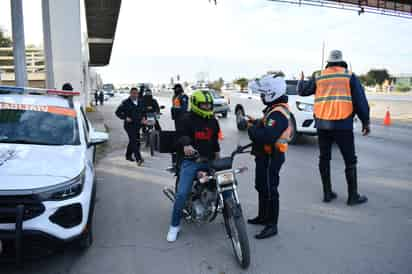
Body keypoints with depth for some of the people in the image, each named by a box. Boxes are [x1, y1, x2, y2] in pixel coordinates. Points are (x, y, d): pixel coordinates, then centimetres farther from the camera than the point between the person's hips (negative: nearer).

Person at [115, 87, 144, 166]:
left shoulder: (140, 102, 12)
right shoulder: (126, 103, -5)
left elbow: (142, 112, 27)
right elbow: (118, 112, -4)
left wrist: (142, 118, 8)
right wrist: (125, 118, -16)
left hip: (137, 125, 6)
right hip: (129, 125, -6)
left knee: (132, 141, 15)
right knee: (134, 141, -15)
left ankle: (128, 155, 33)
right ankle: (138, 159, -22)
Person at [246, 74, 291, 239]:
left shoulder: (278, 113, -24)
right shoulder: (275, 108, 12)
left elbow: (266, 137, -34)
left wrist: (251, 129, -18)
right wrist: (256, 123, 3)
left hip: (271, 157, -11)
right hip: (265, 156, 11)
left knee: (270, 190, -1)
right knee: (261, 187, 21)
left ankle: (272, 225, 11)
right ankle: (263, 216, 37)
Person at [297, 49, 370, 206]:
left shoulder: (318, 78, 8)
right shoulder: (349, 77, 2)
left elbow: (302, 91, 19)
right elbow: (360, 101, -2)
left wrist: (301, 81, 40)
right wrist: (365, 121, 5)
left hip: (322, 124, 3)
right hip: (343, 124, -3)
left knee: (324, 158, 13)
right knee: (350, 160, 6)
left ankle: (327, 193, 17)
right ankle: (353, 196, 10)